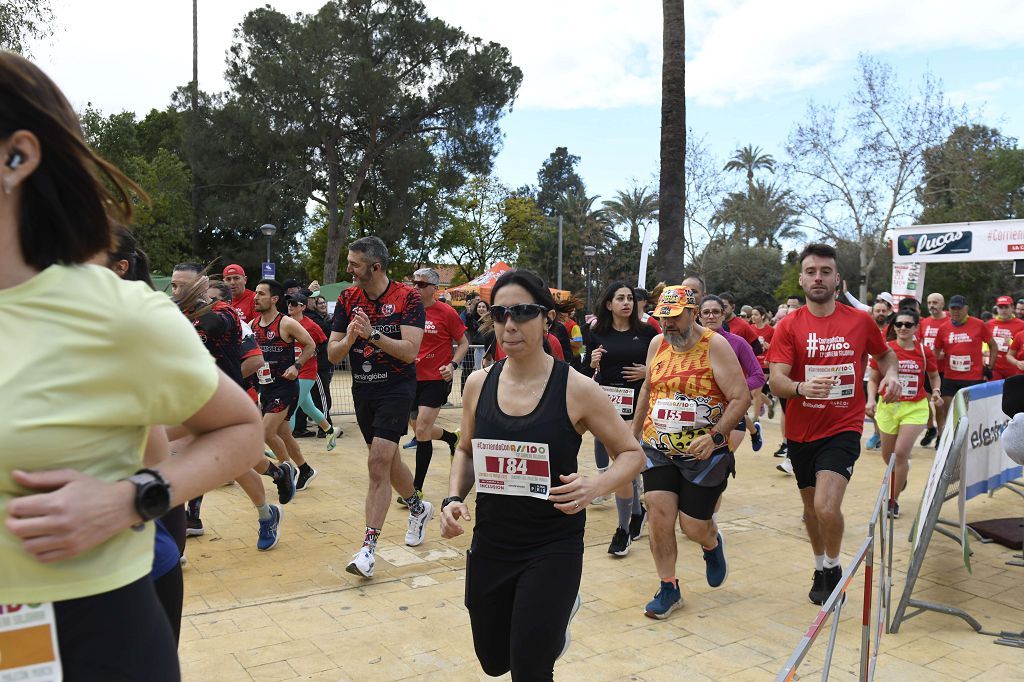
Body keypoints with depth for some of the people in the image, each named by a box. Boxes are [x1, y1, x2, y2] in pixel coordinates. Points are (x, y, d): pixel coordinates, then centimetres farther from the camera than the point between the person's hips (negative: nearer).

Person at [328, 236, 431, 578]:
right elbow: (332, 354, 0)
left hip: (396, 387, -6)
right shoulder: (347, 299, 2)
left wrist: (372, 334, -30)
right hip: (362, 390, 6)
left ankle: (368, 546, -9)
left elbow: (410, 351, -20)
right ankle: (419, 508, 43)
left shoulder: (407, 298, -12)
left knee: (378, 463, -15)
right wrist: (349, 339, -21)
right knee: (388, 460, 18)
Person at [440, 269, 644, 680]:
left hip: (554, 547, -4)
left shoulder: (576, 389, -14)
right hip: (490, 543, 5)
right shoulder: (479, 384, -3)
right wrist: (454, 498, -6)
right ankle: (558, 611, 50)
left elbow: (631, 454, -5)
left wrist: (594, 487, -24)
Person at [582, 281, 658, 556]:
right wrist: (592, 363, -13)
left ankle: (623, 530, 5)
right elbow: (586, 373, 8)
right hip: (606, 404, 3)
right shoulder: (597, 334, 3)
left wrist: (648, 372, -10)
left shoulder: (647, 332, 0)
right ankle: (637, 512, 38)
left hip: (637, 405, -2)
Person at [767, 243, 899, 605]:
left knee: (826, 506, -19)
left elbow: (885, 353, 17)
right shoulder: (788, 326, -5)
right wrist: (802, 388, -35)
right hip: (801, 432, 2)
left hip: (843, 429, -2)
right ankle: (820, 570, 41)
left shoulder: (861, 321, -2)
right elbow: (776, 381, -14)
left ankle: (833, 569, 9)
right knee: (811, 510, 16)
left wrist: (891, 373, -5)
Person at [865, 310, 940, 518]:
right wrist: (871, 399, -14)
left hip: (915, 408, -1)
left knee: (901, 453, -13)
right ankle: (901, 475, 48)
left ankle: (893, 500, 3)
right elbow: (873, 379, 2)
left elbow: (934, 376, 13)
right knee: (887, 456, 11)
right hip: (888, 407, 1)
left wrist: (936, 391, -6)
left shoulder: (924, 352, -2)